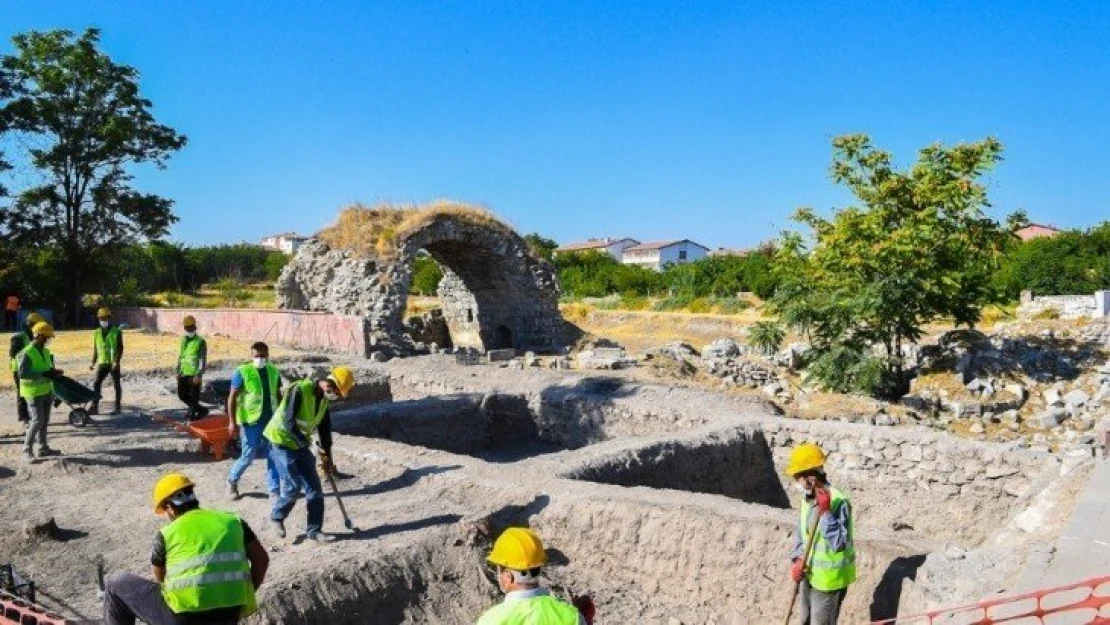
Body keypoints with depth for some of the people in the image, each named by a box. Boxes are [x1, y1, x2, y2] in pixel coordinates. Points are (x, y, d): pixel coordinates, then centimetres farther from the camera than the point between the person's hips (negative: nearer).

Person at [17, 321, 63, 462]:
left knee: (45, 420, 13)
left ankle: (43, 448, 24)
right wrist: (43, 374, -27)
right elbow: (22, 373, -24)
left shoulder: (46, 352, 11)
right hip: (34, 392, -8)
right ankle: (26, 450, -1)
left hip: (46, 391, 8)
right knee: (37, 421, -11)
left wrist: (53, 372, 5)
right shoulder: (27, 353, -15)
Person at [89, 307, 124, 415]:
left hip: (114, 363, -4)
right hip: (102, 363, 4)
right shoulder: (97, 332, 8)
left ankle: (117, 406, 12)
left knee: (116, 385, 4)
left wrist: (116, 361, -19)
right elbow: (96, 349, 14)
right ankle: (95, 406, 2)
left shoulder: (116, 332, -7)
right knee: (96, 384, -3)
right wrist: (93, 362, 10)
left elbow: (120, 348, -10)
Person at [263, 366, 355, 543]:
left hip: (300, 445, 7)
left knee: (314, 487, 1)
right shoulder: (299, 390, -24)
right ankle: (276, 517, 16)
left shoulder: (324, 400, 1)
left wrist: (327, 458, 12)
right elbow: (288, 422, -28)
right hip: (281, 441, -7)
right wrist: (308, 444, -29)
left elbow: (325, 429, 9)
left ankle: (314, 530, 11)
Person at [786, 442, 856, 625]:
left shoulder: (838, 502, -25)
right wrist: (797, 560, -6)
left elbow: (839, 543, -29)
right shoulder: (807, 498, 1)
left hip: (828, 577, -8)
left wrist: (825, 512, -36)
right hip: (809, 572, 8)